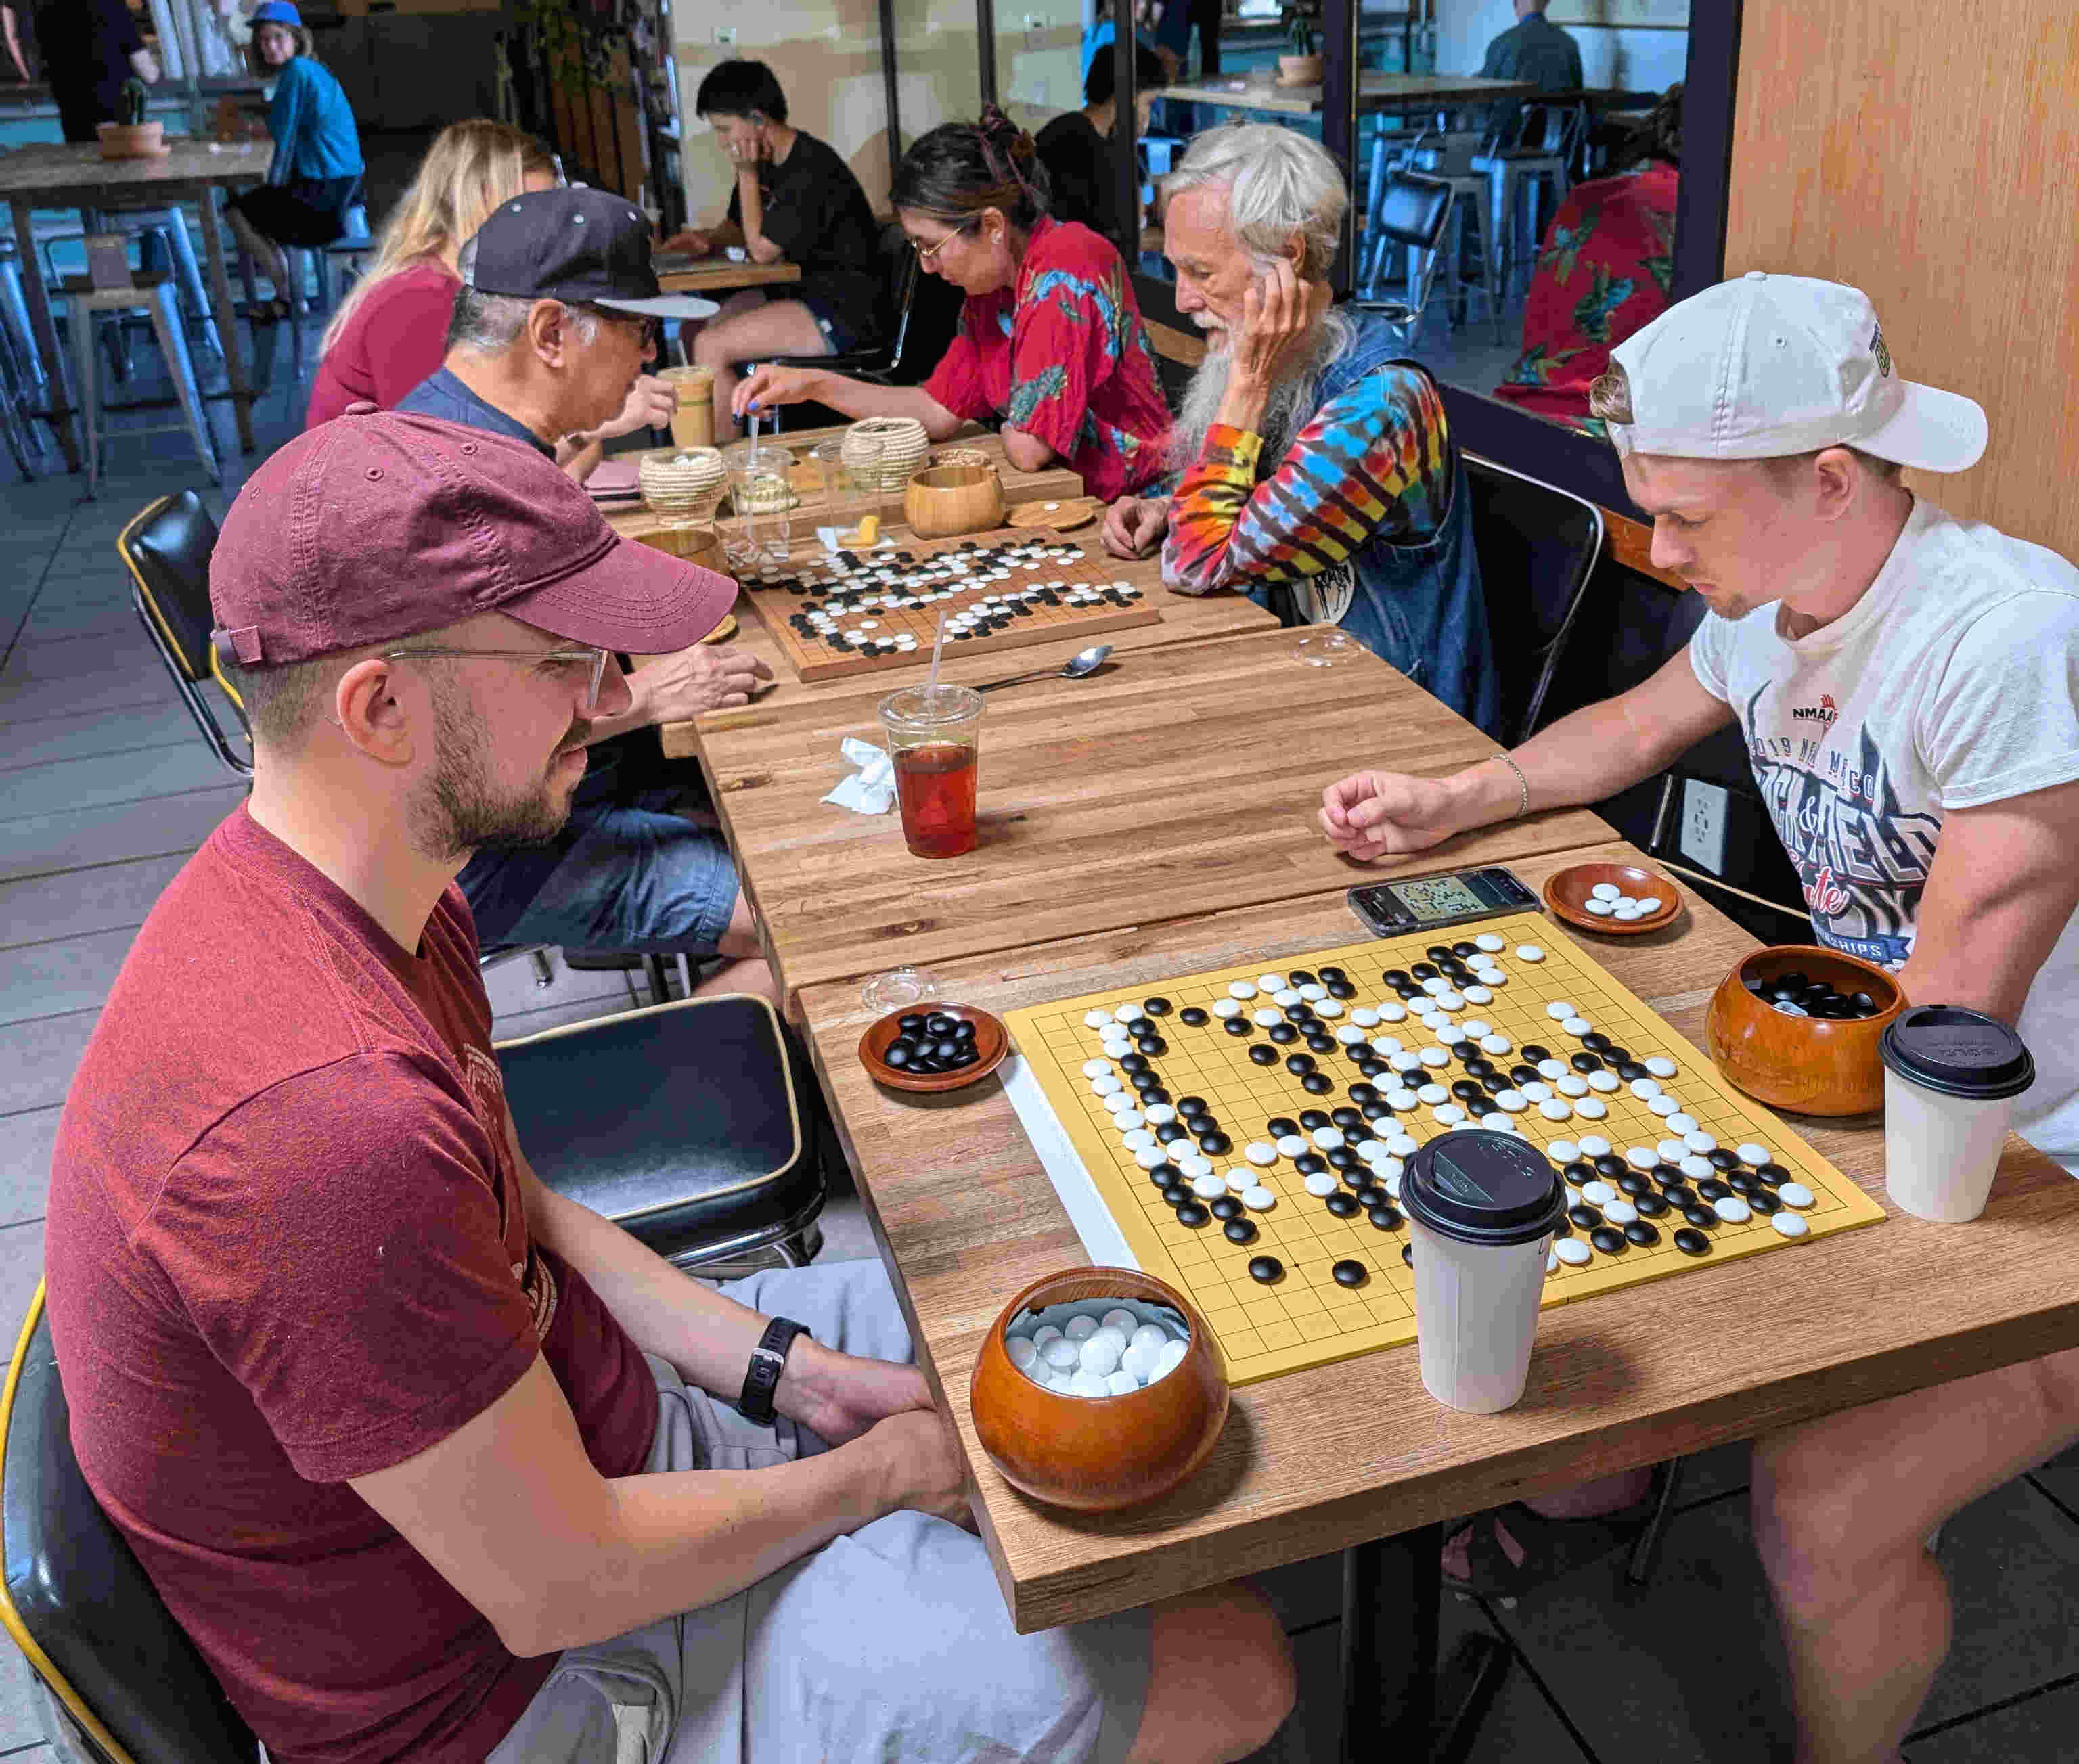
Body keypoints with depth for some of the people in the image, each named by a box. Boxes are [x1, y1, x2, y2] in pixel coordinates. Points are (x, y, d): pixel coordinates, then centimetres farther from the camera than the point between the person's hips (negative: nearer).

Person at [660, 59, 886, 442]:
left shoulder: (812, 167, -19)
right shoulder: (767, 164, 9)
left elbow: (762, 250, -15)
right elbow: (739, 227, 26)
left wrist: (747, 174, -10)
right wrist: (708, 238, 3)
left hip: (846, 310, -10)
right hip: (800, 292, 10)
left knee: (711, 347, -21)